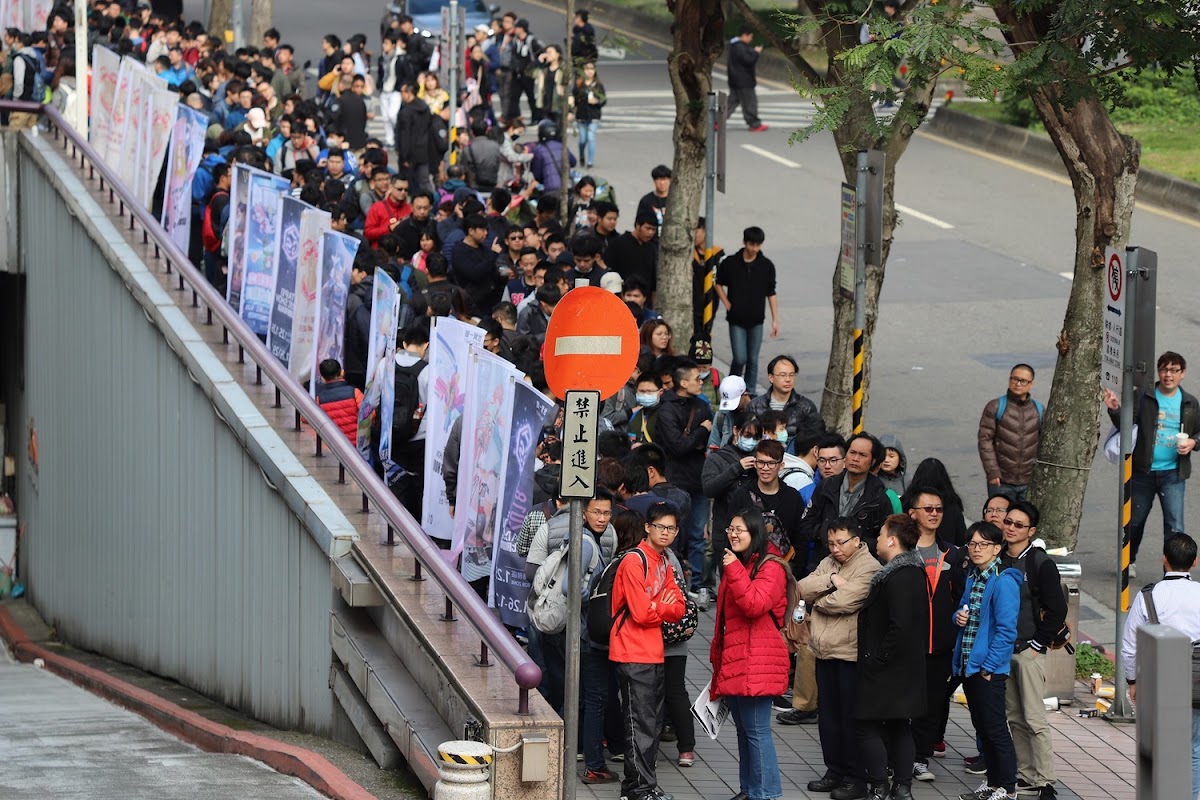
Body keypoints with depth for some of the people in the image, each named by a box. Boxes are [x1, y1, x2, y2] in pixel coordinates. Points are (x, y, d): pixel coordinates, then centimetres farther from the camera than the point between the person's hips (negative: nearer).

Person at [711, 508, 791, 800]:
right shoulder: (736, 563, 20)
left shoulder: (770, 567, -8)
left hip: (756, 663, -9)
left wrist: (734, 570, -24)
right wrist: (717, 654, 23)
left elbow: (754, 604, -24)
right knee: (744, 729, 13)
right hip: (733, 661, 9)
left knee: (756, 730, -10)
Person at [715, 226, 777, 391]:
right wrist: (727, 304, 0)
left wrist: (775, 320, 2)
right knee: (740, 358, -7)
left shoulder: (767, 266, -1)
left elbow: (771, 294, 5)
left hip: (756, 320, 2)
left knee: (753, 360, 4)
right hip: (737, 320, -2)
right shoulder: (730, 263, -4)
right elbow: (719, 284, 11)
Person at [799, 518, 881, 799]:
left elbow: (845, 601, -22)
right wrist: (831, 581, -13)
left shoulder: (868, 567, -12)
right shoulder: (828, 564, 15)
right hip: (824, 652, 8)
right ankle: (835, 772, 24)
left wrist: (817, 601, -4)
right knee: (828, 715, 14)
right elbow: (802, 589, 2)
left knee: (851, 718, -1)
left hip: (850, 655, -8)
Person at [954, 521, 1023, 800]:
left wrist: (988, 666, -19)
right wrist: (959, 617, 1)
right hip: (968, 665, 9)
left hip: (989, 669, -9)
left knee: (995, 728, -3)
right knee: (981, 726, 14)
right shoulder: (972, 578, 12)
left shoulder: (1003, 582, -15)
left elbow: (1006, 630, -18)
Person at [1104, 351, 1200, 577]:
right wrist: (1115, 410, -28)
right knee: (1135, 520, 16)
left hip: (1173, 473, 0)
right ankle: (1130, 560, 38)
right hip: (1144, 471, 0)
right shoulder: (1144, 398, -2)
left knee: (1175, 526, -9)